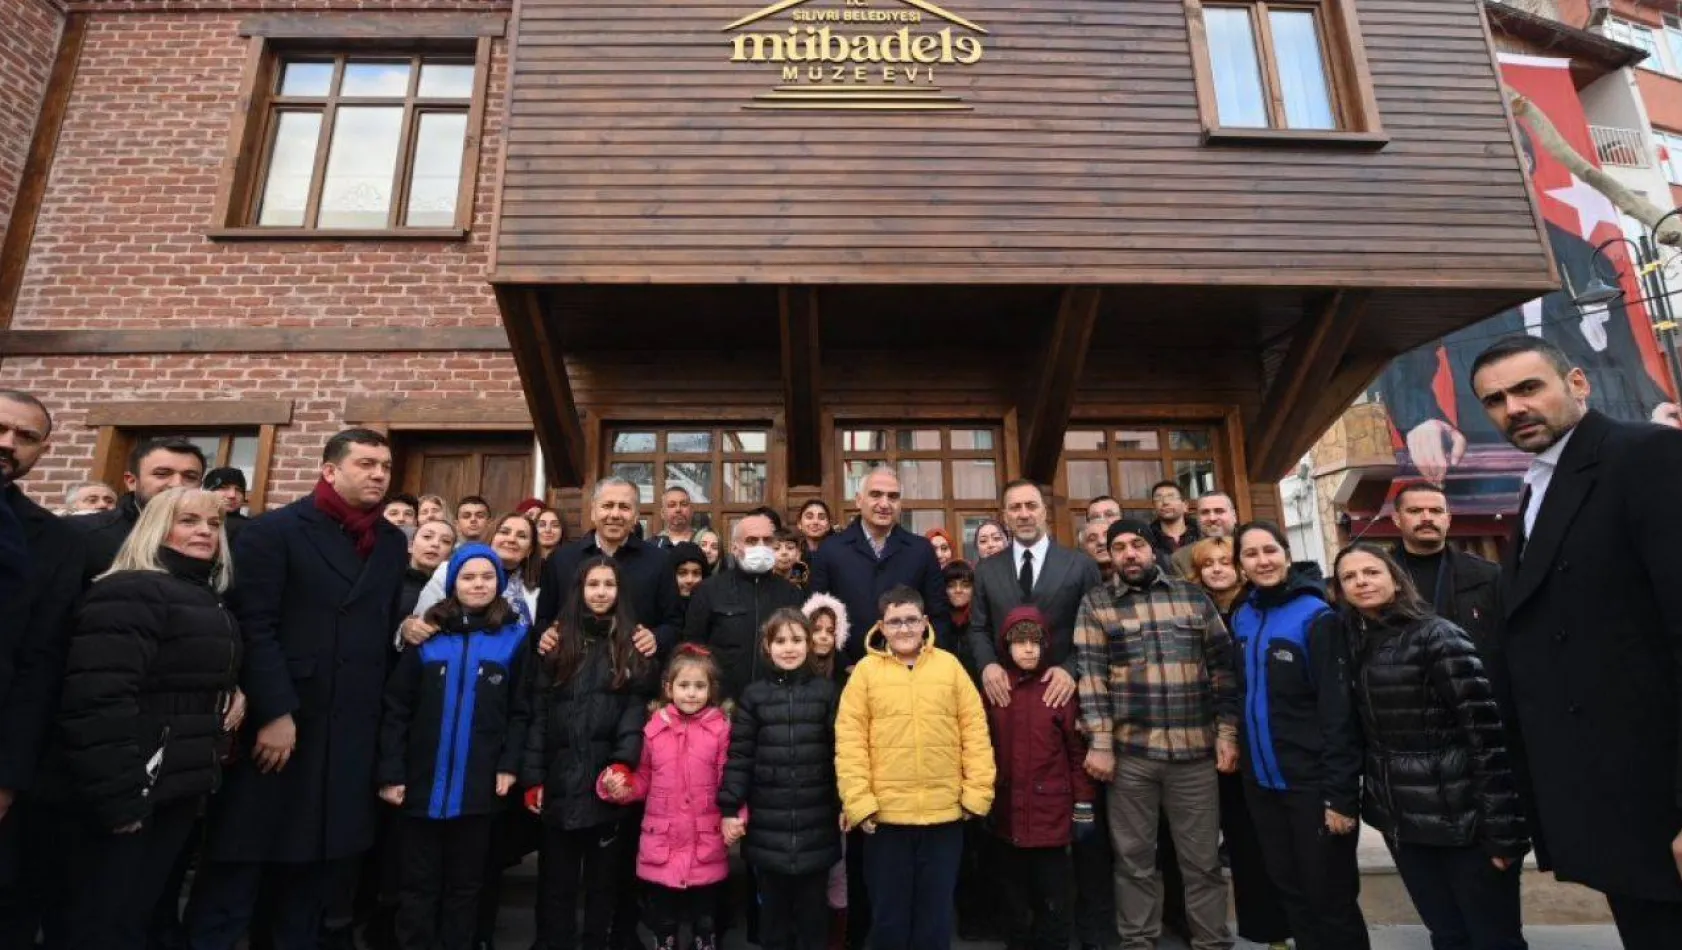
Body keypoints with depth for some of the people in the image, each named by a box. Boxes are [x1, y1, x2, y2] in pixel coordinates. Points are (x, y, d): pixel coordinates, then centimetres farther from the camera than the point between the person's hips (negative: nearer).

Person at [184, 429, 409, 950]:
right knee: (240, 859, 4)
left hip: (351, 729, 4)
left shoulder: (393, 544, 11)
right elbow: (253, 626, -11)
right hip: (276, 720, -4)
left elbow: (385, 631, 12)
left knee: (317, 857, 13)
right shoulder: (275, 530, -4)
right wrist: (275, 711, -17)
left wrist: (380, 709, 5)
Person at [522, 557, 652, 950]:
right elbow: (538, 712, 1)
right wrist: (532, 775, -4)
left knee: (604, 877, 12)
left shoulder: (631, 644, 4)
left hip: (609, 778, 0)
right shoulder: (558, 640, 5)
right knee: (556, 879, 11)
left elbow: (636, 710, -4)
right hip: (562, 778, 1)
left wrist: (624, 763, -16)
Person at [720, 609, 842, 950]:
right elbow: (739, 755, 0)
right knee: (773, 909, 14)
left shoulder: (827, 691, 0)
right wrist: (729, 809, -4)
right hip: (767, 826, 1)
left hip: (816, 825, 0)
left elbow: (841, 750, 0)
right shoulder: (754, 695, 1)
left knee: (813, 907, 12)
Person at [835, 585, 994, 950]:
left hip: (945, 813, 1)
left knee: (936, 914, 15)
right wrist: (858, 801, -10)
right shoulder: (866, 670, -2)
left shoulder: (949, 665, 2)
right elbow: (849, 740, -5)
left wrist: (978, 791, -3)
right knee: (889, 914, 14)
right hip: (885, 815, -1)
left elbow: (975, 731, 2)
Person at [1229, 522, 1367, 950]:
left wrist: (1340, 793, -18)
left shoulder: (1315, 616, -14)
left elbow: (1339, 710, -16)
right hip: (1262, 781, 6)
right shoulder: (1242, 618, 3)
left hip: (1313, 783, -5)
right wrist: (1244, 756, 8)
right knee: (1290, 892, 18)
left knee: (1331, 898, 9)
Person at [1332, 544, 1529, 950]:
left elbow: (1487, 731, -16)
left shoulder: (1438, 636, -12)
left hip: (1463, 819, -5)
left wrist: (1503, 829, -18)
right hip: (1401, 822, 5)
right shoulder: (1353, 645, 5)